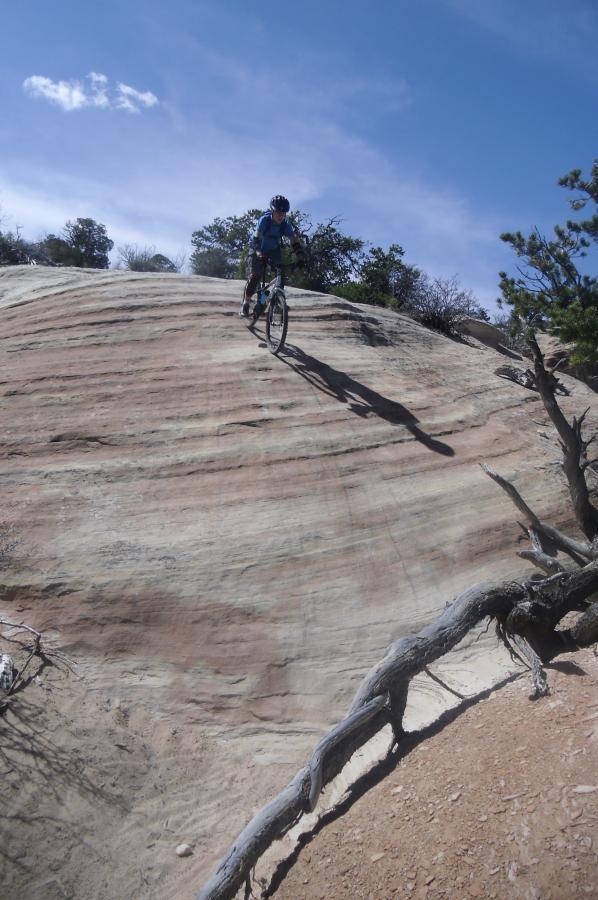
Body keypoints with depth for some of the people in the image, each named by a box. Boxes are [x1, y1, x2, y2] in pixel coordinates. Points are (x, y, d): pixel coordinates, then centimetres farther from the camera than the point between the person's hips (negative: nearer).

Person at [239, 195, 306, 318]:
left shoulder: (286, 224, -22)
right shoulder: (264, 220, -30)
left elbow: (295, 241, -25)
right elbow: (256, 240, -38)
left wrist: (301, 258, -39)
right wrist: (260, 255, -53)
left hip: (274, 250, 4)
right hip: (259, 249, -3)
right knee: (255, 275, -17)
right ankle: (245, 303, -5)